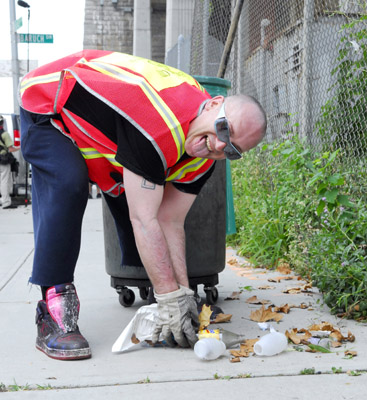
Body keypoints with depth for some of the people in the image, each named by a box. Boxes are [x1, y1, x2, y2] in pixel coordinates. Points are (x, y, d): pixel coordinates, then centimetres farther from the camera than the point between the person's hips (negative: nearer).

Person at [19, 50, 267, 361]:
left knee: (134, 198, 0)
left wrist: (183, 292, -15)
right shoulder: (160, 121, -41)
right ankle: (54, 317, -27)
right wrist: (173, 299, -35)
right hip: (45, 105, -8)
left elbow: (170, 222, -11)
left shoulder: (203, 159, -14)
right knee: (67, 186, -30)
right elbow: (145, 221, -39)